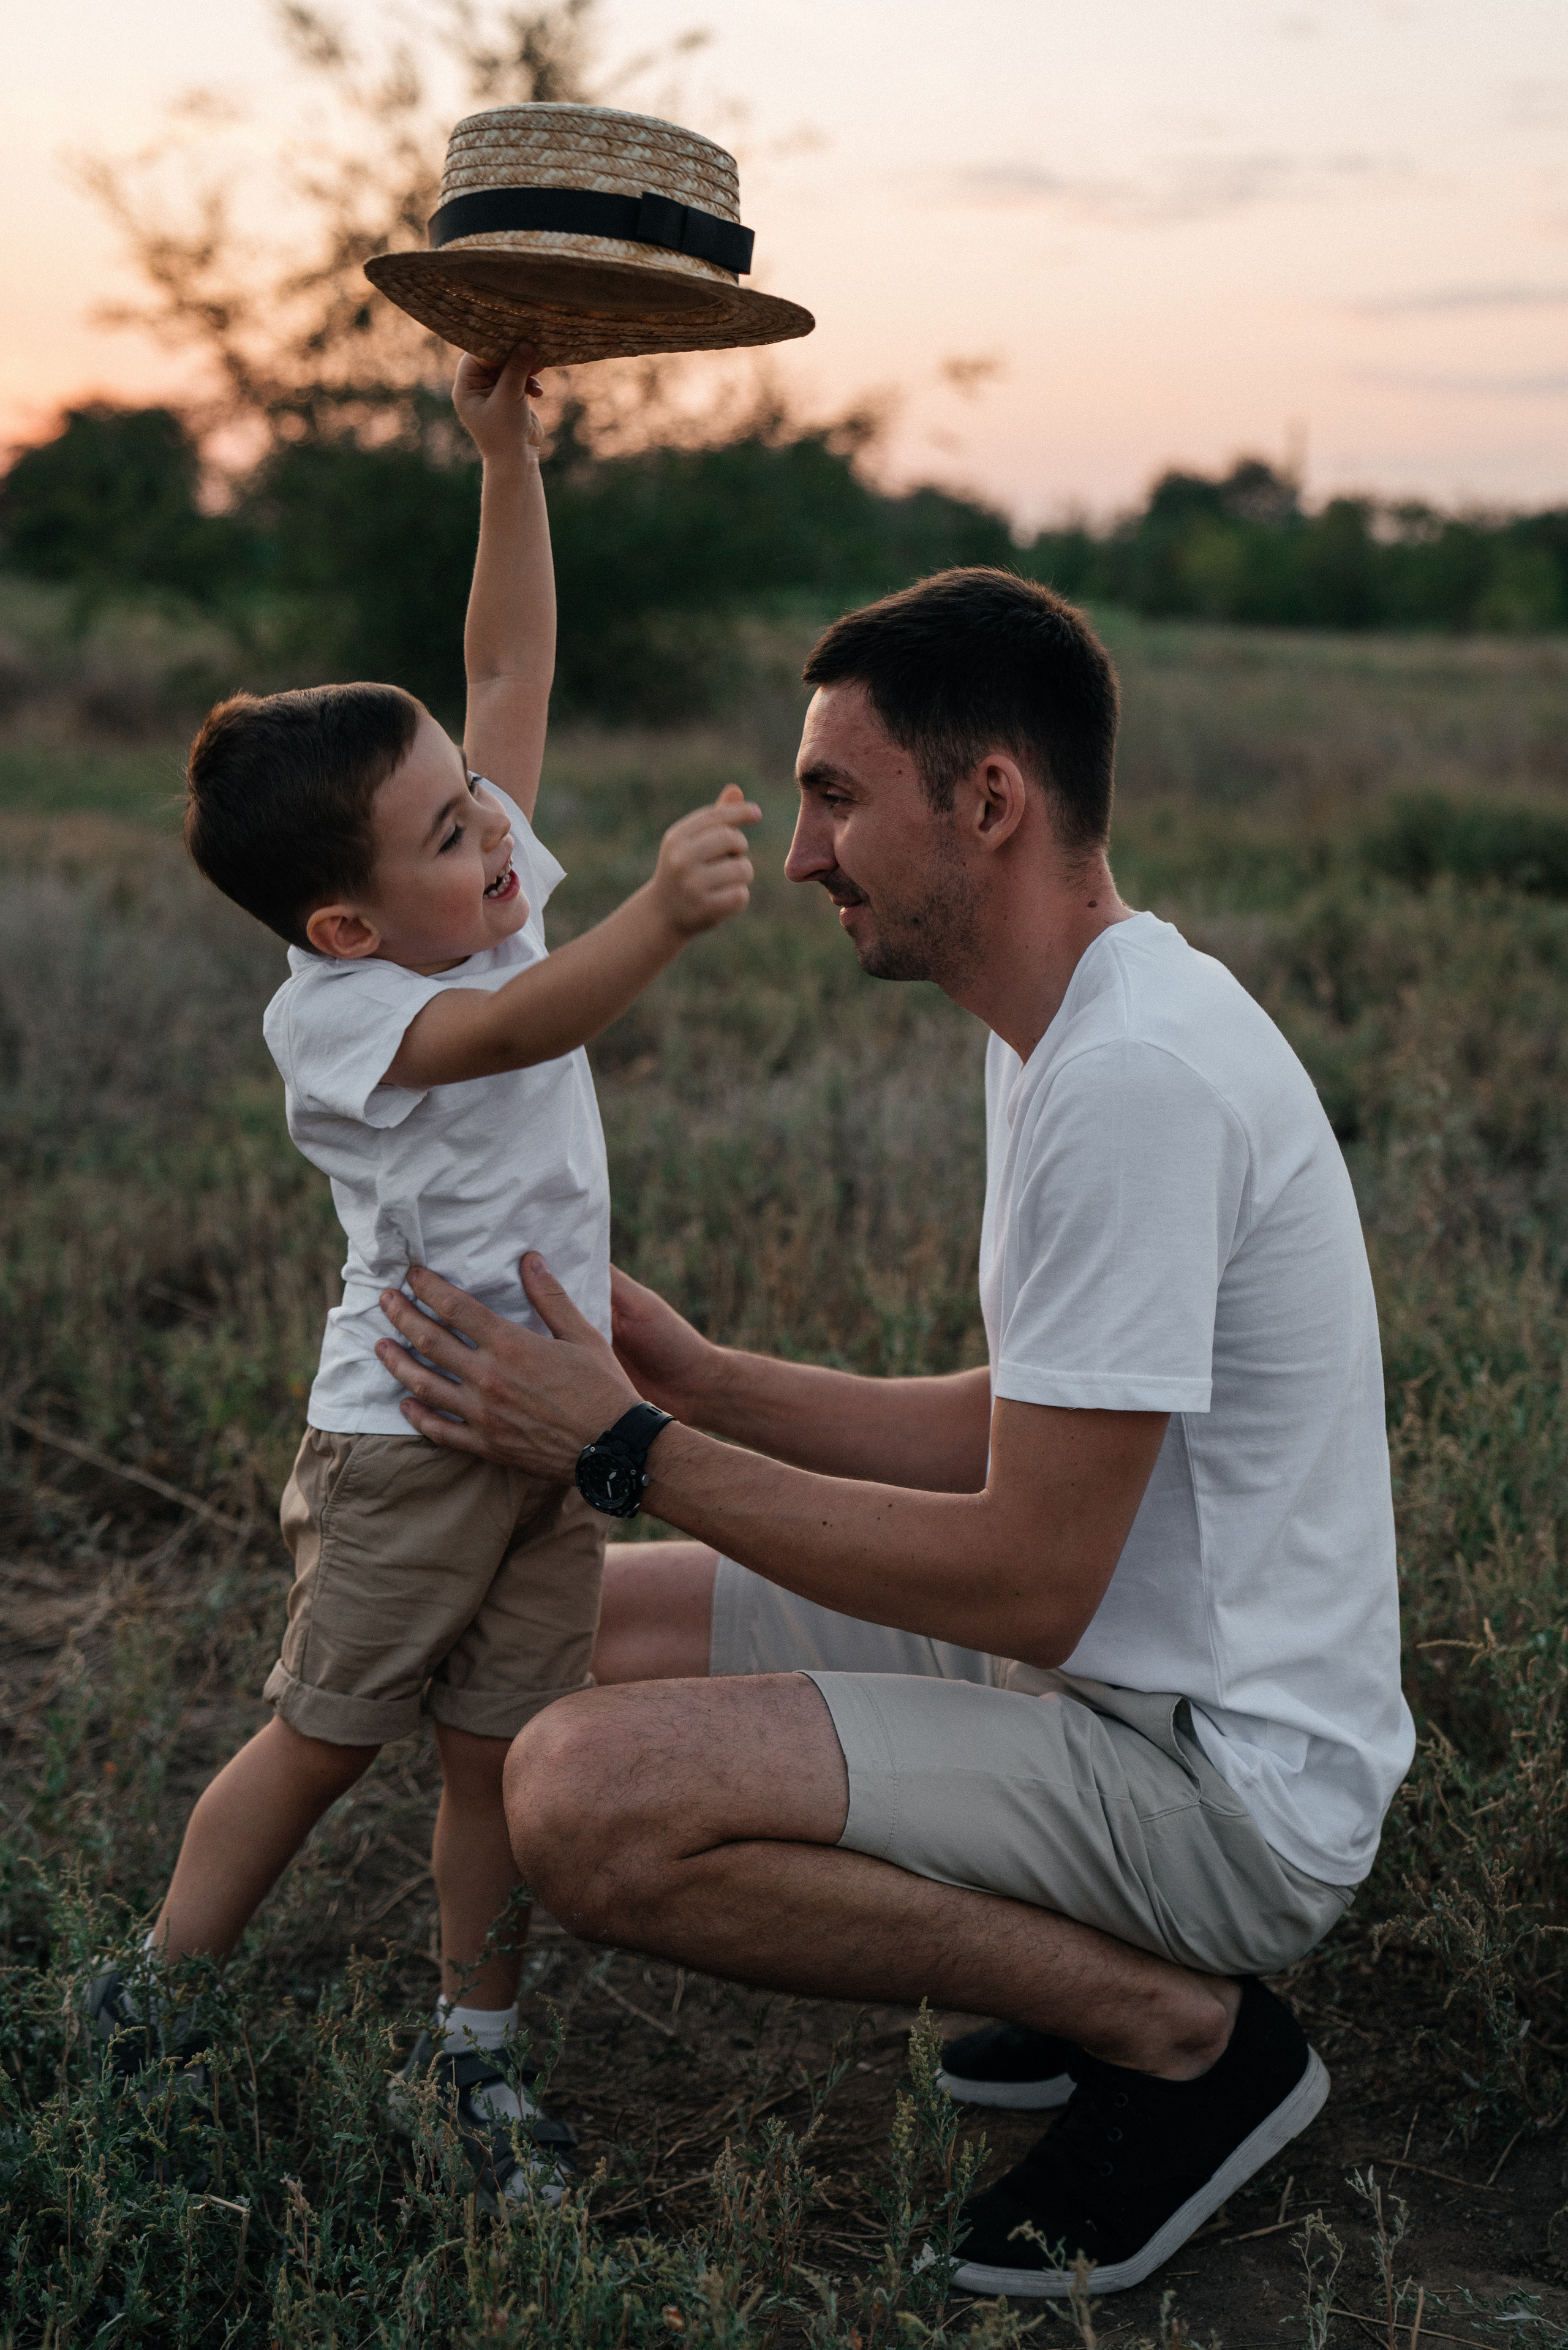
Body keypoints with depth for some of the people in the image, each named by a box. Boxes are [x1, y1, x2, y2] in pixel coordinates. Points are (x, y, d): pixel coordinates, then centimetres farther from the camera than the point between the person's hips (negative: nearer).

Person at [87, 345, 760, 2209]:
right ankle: (153, 2007, 25)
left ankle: (471, 2046, 25)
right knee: (323, 1736, 6)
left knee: (502, 1747, 10)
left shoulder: (493, 892, 0)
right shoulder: (328, 1010, -20)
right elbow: (525, 1027, -40)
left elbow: (511, 662, 4)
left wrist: (509, 453, -2)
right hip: (407, 1435, -6)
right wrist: (662, 915, -56)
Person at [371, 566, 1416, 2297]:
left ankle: (1184, 2029, -6)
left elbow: (1030, 1584, -24)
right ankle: (1116, 1958, 12)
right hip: (1130, 1678, 10)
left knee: (583, 1802, -24)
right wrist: (699, 1378, 4)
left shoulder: (1134, 1077, -25)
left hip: (1224, 1781, -10)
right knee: (618, 1618, 14)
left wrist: (629, 1448, -17)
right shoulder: (1076, 1030, 8)